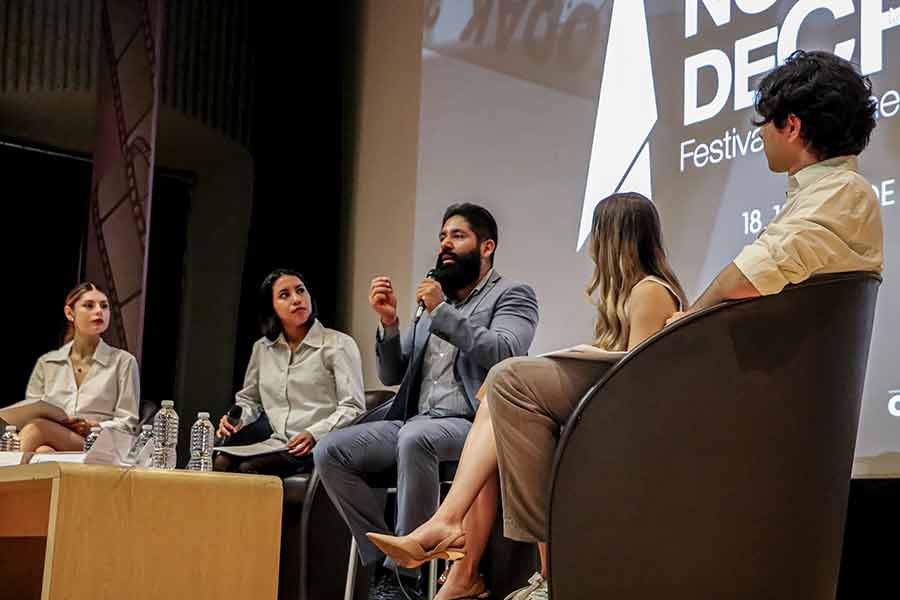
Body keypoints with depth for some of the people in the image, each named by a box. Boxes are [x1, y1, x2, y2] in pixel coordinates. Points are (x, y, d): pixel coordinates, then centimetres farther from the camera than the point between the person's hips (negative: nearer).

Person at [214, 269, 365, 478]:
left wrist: (314, 434, -21)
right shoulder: (262, 348, 16)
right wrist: (236, 418, 3)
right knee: (220, 463, -26)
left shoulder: (339, 344, 0)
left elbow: (353, 408, -6)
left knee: (248, 468, -28)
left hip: (316, 446, -4)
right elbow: (248, 399, 27)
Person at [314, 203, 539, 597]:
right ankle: (382, 560, -9)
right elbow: (393, 375, 20)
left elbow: (505, 354, -16)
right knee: (330, 452, -14)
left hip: (469, 425, -7)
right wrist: (389, 323, 2)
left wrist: (442, 312, -13)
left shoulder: (513, 295, 6)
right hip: (413, 421, 7)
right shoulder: (434, 299, 23)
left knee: (415, 439, -38)